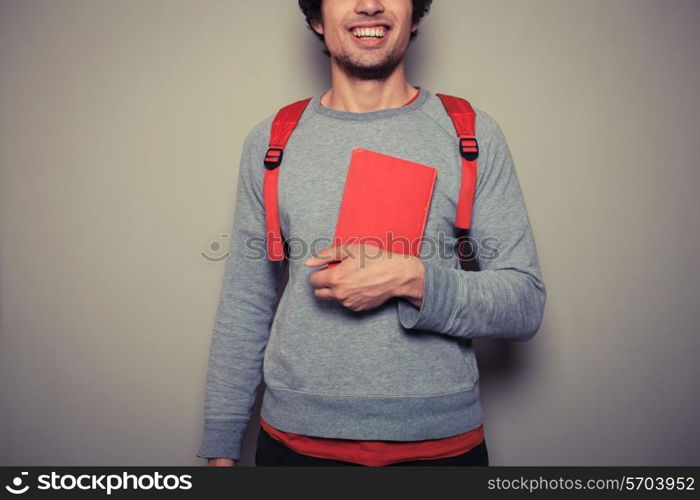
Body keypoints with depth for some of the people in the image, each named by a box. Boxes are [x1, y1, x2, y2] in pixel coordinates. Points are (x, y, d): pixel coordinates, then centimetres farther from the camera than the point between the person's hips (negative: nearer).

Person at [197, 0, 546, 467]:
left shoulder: (474, 134, -3)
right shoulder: (270, 141, 1)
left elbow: (526, 304, -5)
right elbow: (245, 307, 4)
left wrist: (412, 279, -21)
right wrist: (221, 447, 3)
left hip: (443, 438, 0)